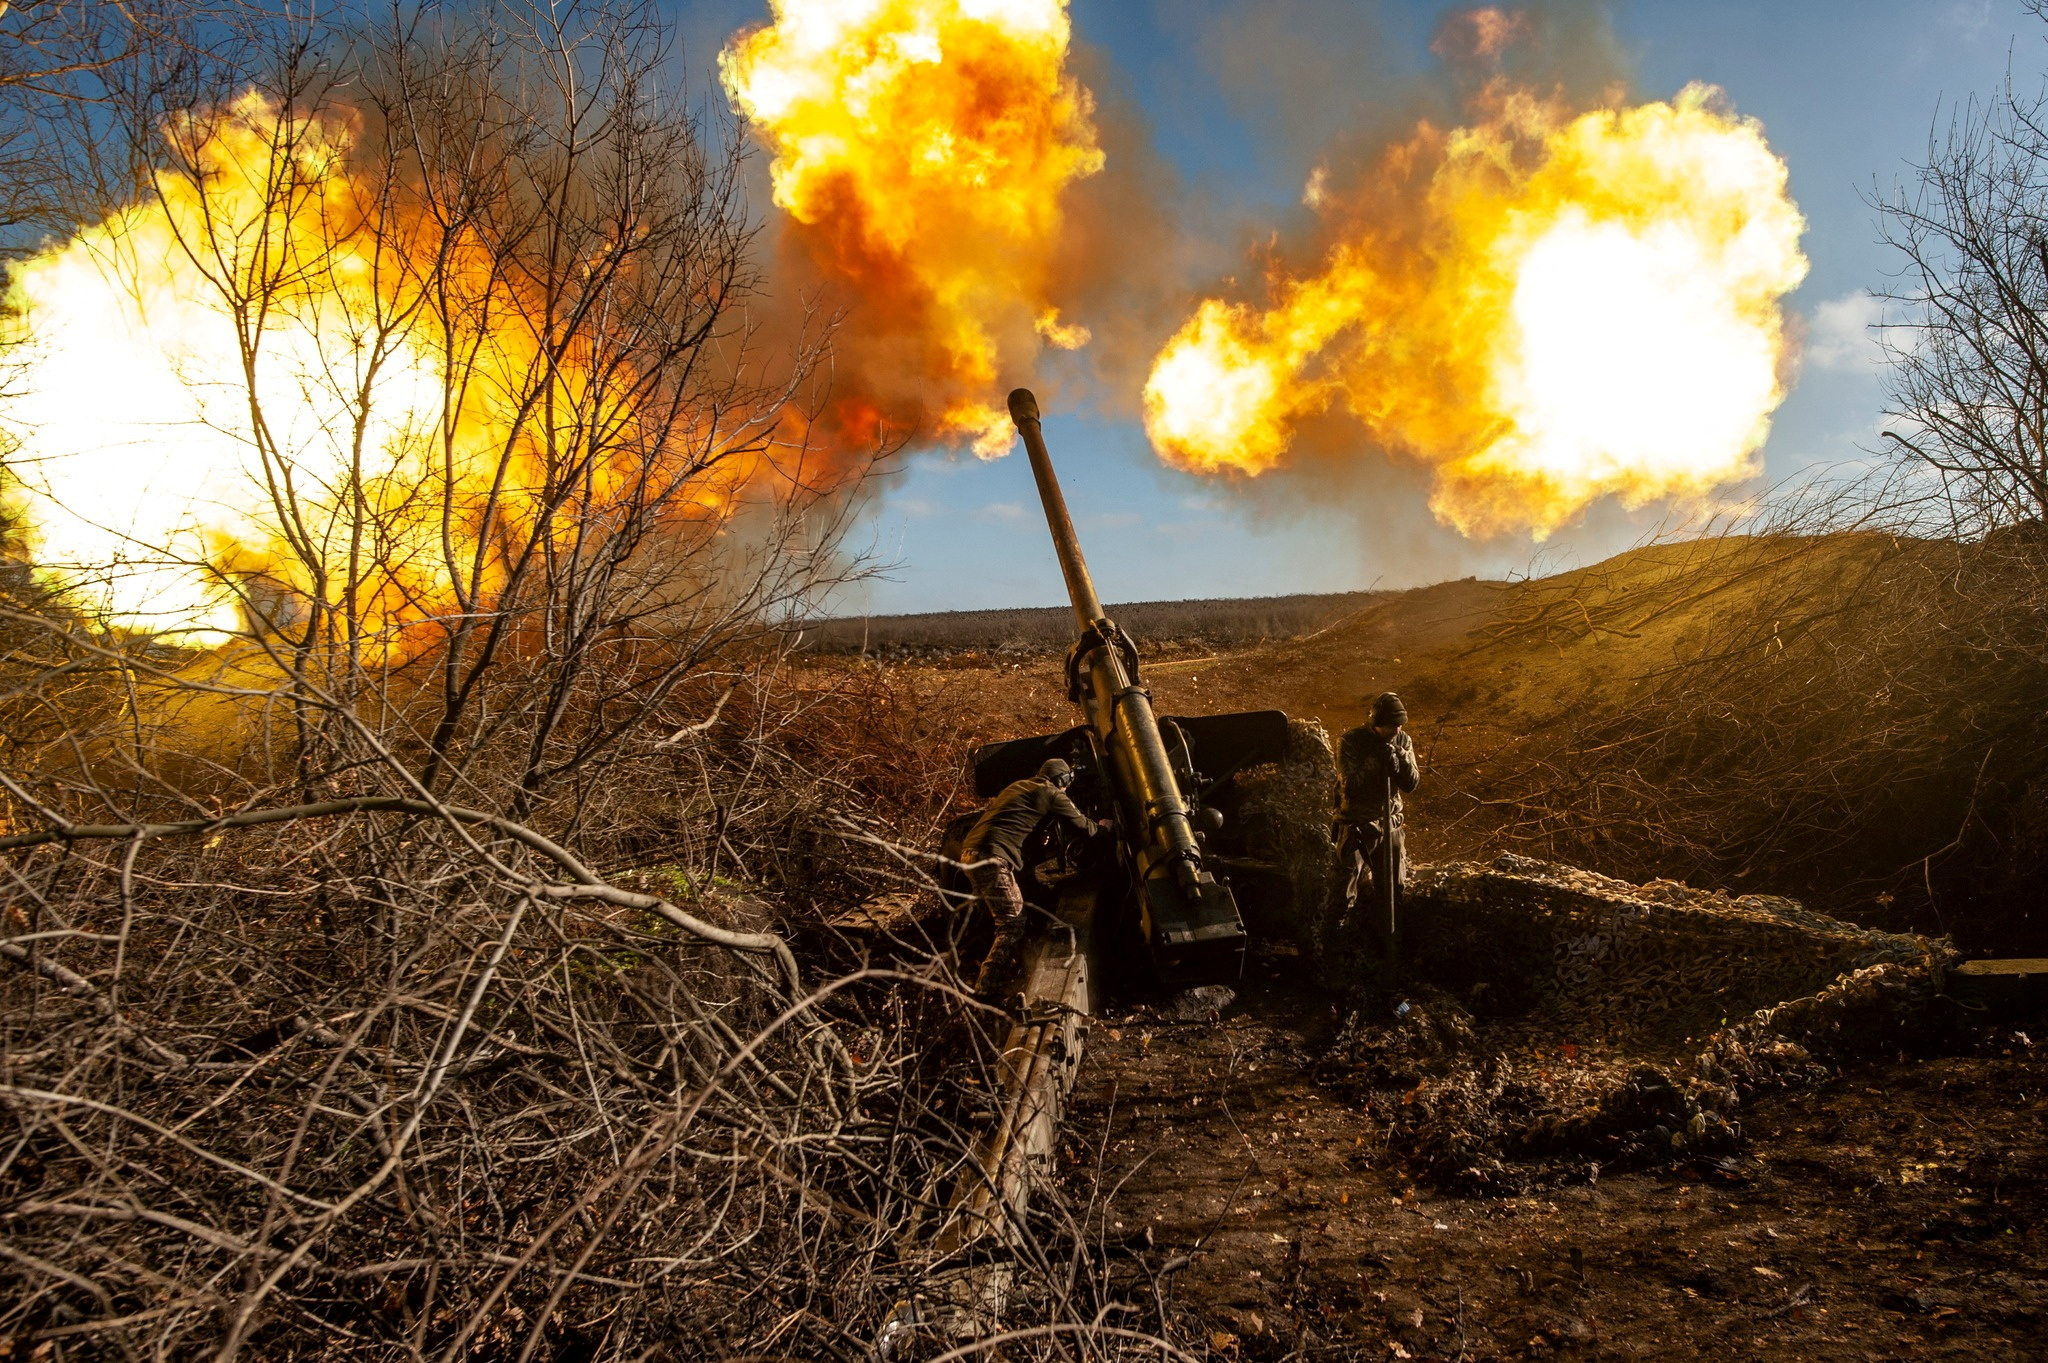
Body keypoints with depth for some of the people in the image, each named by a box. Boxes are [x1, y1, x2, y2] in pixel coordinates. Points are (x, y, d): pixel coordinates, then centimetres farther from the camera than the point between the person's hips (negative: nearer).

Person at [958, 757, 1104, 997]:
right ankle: (984, 990, -10)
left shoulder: (1017, 786, 26)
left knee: (1007, 920, 22)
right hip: (992, 859, -9)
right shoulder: (1051, 794, 5)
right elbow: (1082, 824, 13)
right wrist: (1103, 827, 35)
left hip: (969, 853, 9)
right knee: (1013, 925, -5)